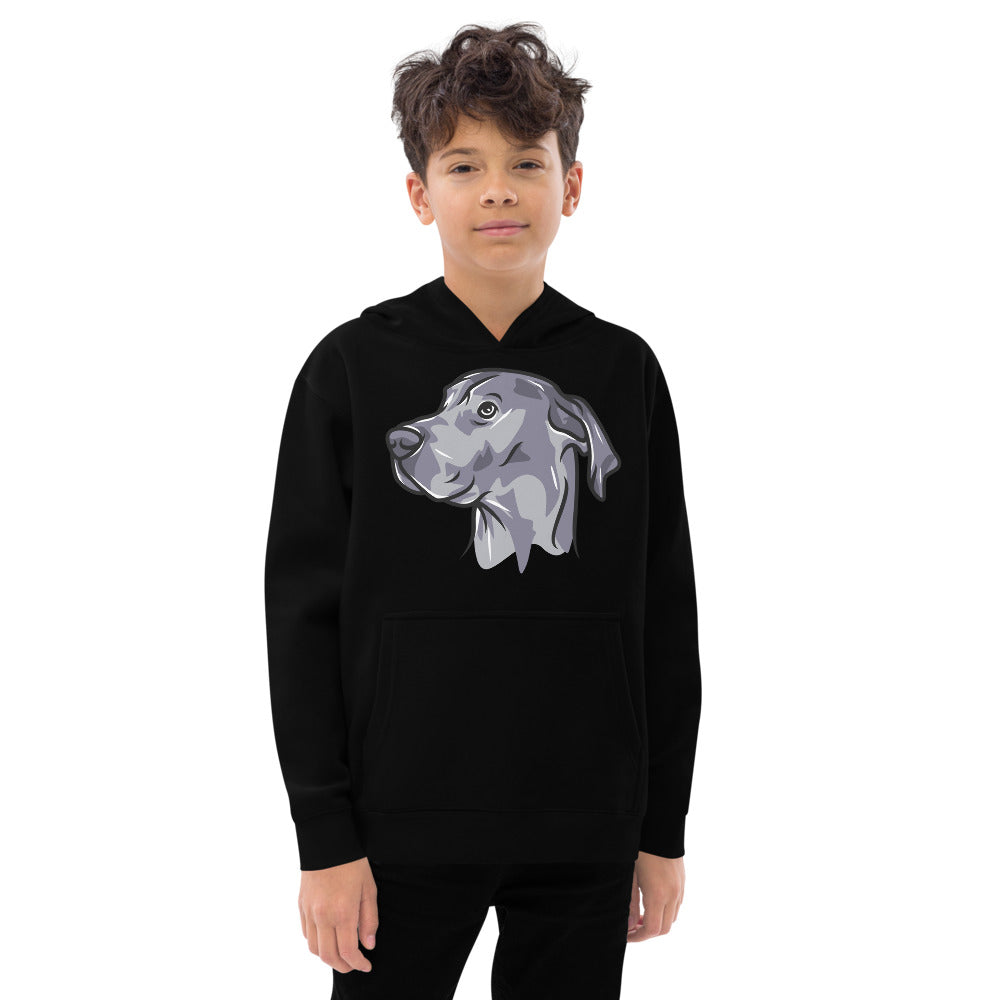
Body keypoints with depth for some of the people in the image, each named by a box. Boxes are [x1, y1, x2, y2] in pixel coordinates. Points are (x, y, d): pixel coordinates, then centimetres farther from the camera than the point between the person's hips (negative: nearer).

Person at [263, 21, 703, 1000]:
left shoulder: (625, 372, 4)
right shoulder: (353, 368, -2)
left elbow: (666, 614, 7)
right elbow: (303, 610, -2)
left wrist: (664, 827, 7)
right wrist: (324, 839, -6)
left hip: (586, 838, 2)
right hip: (404, 827, -2)